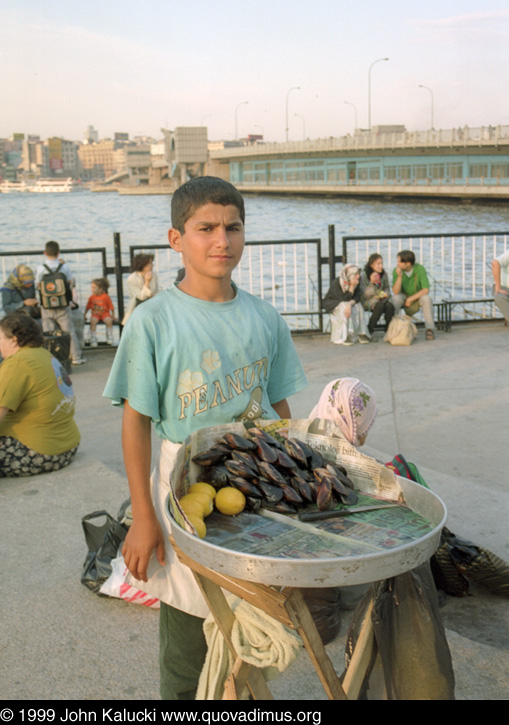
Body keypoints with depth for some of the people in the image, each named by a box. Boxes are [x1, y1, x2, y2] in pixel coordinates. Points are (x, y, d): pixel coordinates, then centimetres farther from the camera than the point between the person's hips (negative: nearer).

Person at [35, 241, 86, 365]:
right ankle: (76, 357, 14)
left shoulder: (41, 268, -9)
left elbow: (39, 285, 0)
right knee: (69, 331, 9)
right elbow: (71, 283, 4)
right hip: (63, 306, 0)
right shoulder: (64, 267, -7)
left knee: (48, 334, 7)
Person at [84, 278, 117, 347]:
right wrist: (84, 314, 8)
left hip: (105, 313, -2)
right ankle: (93, 339, -23)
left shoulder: (106, 297, -5)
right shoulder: (92, 297, 4)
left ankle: (110, 339, -14)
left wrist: (113, 315, -7)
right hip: (95, 314, 2)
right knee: (93, 321, -31)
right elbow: (88, 307, 13)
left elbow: (111, 307, -1)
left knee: (109, 320, -31)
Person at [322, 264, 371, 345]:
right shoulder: (336, 283, -28)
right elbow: (345, 299, -30)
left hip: (346, 302, 5)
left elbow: (357, 297, -15)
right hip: (331, 303, -5)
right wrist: (352, 286, -38)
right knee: (343, 306, -35)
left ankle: (361, 333, -21)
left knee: (358, 306, -24)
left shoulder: (356, 282, -13)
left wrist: (350, 304, -35)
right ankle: (343, 337, -36)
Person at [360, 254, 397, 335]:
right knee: (380, 305, -36)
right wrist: (371, 282, -26)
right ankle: (369, 330, -18)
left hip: (381, 298, 4)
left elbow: (387, 288, 19)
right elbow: (364, 295, -14)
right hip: (368, 300, -4)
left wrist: (386, 293, -5)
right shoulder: (364, 275, -9)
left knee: (390, 305, -31)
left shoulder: (384, 274, 4)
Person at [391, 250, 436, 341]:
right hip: (404, 297, 1)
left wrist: (410, 299, -24)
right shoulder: (396, 270, -17)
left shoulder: (420, 269, -20)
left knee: (426, 298, -33)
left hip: (418, 297, 0)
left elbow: (426, 290, -23)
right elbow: (395, 292, -23)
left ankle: (430, 329, -26)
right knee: (396, 298, -32)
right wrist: (399, 276, -35)